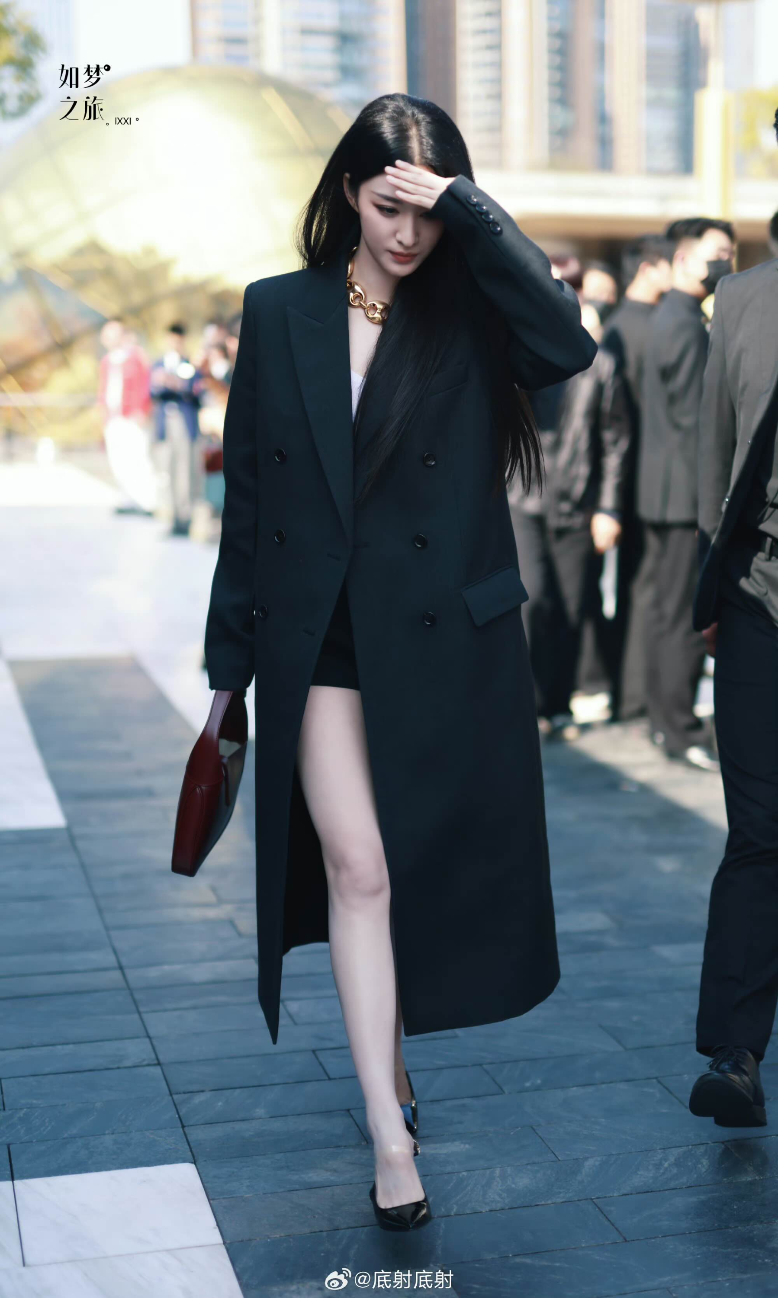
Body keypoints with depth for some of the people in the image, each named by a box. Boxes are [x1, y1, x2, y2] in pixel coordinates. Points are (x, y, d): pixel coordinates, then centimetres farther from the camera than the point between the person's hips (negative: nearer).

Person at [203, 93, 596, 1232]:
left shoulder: (471, 315, -1)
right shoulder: (280, 311, 3)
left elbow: (569, 342, -24)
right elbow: (248, 489, 6)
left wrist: (467, 203, -19)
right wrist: (231, 654, 7)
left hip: (443, 637, 0)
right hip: (319, 636, 1)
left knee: (422, 866, 11)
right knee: (353, 866, -5)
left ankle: (389, 1052, 38)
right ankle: (390, 1128, 3)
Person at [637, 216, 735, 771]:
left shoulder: (670, 318, 17)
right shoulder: (687, 325, -15)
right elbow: (693, 417, -19)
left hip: (663, 490, 11)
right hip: (685, 491, -11)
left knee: (668, 609, 15)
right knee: (688, 615, -5)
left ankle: (664, 718, 23)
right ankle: (681, 730, 0)